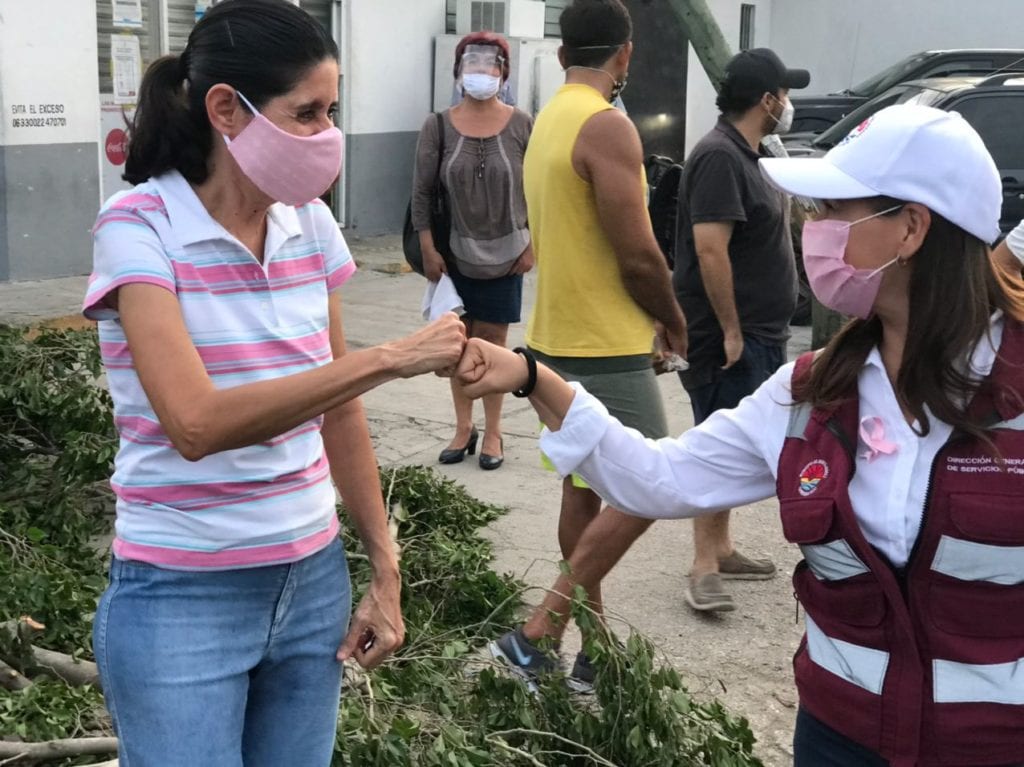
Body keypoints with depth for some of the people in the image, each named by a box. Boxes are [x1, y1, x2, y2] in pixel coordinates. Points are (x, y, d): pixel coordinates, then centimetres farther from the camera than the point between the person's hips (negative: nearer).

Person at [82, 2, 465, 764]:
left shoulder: (311, 226, 2)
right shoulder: (140, 227, -15)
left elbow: (336, 412, 8)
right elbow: (197, 424, -27)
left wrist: (385, 570, 8)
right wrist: (388, 359, -28)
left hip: (313, 582, 5)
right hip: (182, 600, -5)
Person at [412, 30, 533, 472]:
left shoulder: (522, 126, -4)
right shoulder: (438, 126, -3)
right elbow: (421, 192, -1)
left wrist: (532, 245, -5)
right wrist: (428, 249, -5)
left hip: (505, 254, -1)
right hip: (455, 253, 1)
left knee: (492, 339, 5)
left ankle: (492, 432, 15)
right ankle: (463, 427, 21)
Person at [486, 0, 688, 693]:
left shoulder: (549, 122, 12)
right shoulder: (608, 127, -17)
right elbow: (638, 254, -20)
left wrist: (648, 310, 13)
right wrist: (673, 320, -2)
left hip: (559, 338, 9)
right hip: (607, 347, -9)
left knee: (585, 492, 14)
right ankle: (536, 636, -3)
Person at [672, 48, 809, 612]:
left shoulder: (745, 154, 15)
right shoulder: (720, 157, -18)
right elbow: (709, 248, -25)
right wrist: (730, 329, -24)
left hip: (753, 333, 10)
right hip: (727, 335, -10)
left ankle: (720, 549, 27)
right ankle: (704, 570, -2)